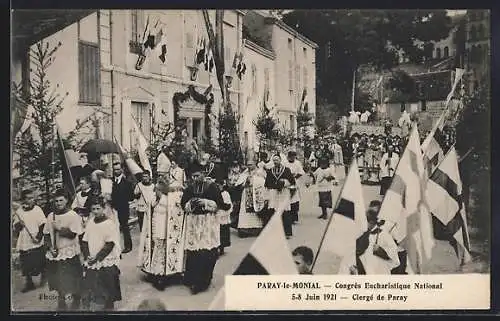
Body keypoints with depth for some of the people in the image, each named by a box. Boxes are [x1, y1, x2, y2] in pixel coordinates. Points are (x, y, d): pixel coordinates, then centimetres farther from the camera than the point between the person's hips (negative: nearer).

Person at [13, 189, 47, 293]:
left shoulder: (37, 209, -5)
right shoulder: (18, 212, 1)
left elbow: (43, 225, -6)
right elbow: (15, 230, 7)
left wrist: (39, 236, -19)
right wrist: (18, 225, -14)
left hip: (37, 244, -2)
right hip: (24, 244, 2)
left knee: (41, 264, 5)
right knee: (26, 266, 10)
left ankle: (43, 279, 28)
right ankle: (29, 283, 28)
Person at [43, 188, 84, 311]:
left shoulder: (73, 216, -8)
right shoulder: (51, 216, 6)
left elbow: (72, 234, -16)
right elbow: (47, 234, 8)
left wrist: (59, 228, -20)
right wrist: (50, 247, -5)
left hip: (70, 254, -4)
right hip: (54, 254, 4)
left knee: (73, 281, 4)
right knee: (58, 281, 15)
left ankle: (76, 301, 26)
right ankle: (61, 301, 34)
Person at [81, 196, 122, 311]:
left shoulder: (109, 223, -12)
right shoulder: (90, 222, 2)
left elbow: (110, 245, -15)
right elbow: (84, 241, 7)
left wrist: (97, 257, -15)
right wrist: (87, 256, -6)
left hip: (106, 263, -4)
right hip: (91, 263, 4)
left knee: (107, 290, 6)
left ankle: (108, 307, 24)